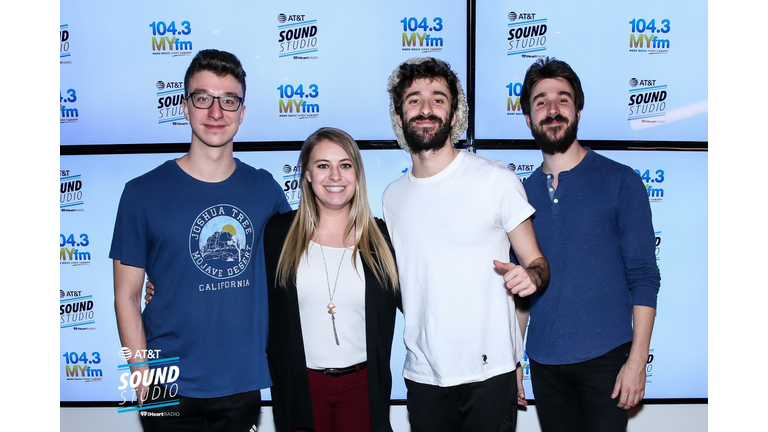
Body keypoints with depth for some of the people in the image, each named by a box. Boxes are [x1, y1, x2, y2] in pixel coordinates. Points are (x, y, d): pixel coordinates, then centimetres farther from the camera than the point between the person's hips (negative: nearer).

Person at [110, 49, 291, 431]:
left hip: (244, 384, 3)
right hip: (170, 391, -2)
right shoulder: (143, 192, -7)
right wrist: (144, 376, -9)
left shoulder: (263, 187, 1)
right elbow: (127, 295, -4)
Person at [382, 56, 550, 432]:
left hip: (489, 371, -3)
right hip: (422, 373, 4)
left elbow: (536, 261, -1)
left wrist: (529, 276, -22)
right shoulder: (393, 196, 7)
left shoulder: (495, 180, -5)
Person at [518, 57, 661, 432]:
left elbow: (644, 277, -5)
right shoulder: (523, 193, 6)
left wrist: (637, 360, -11)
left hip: (604, 359, -3)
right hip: (543, 362, 3)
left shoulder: (619, 181, -4)